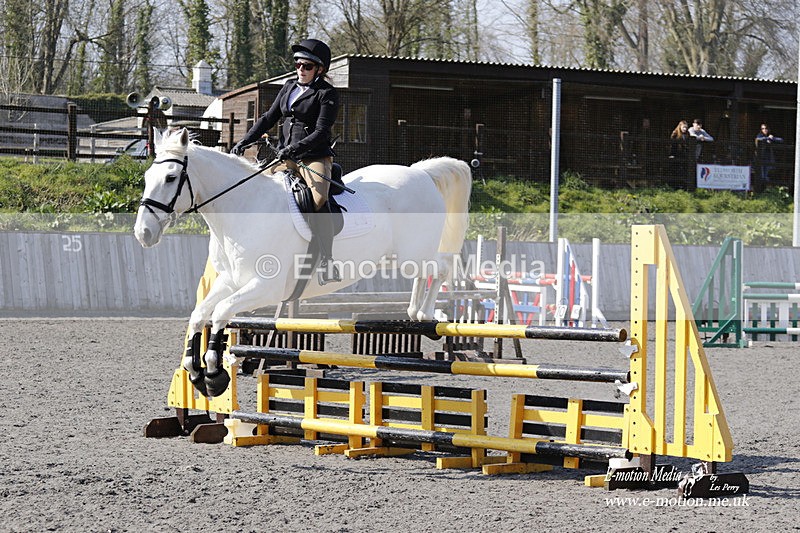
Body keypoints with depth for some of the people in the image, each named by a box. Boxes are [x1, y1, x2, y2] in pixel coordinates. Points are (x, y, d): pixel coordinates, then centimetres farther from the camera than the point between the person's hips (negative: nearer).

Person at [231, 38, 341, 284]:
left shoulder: (326, 93, -4)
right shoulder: (290, 87, 16)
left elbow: (321, 133, -14)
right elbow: (269, 118, 19)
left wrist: (295, 148, -27)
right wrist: (244, 142, 8)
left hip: (315, 158, -7)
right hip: (285, 158, 7)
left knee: (318, 200, -31)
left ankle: (326, 261, -34)